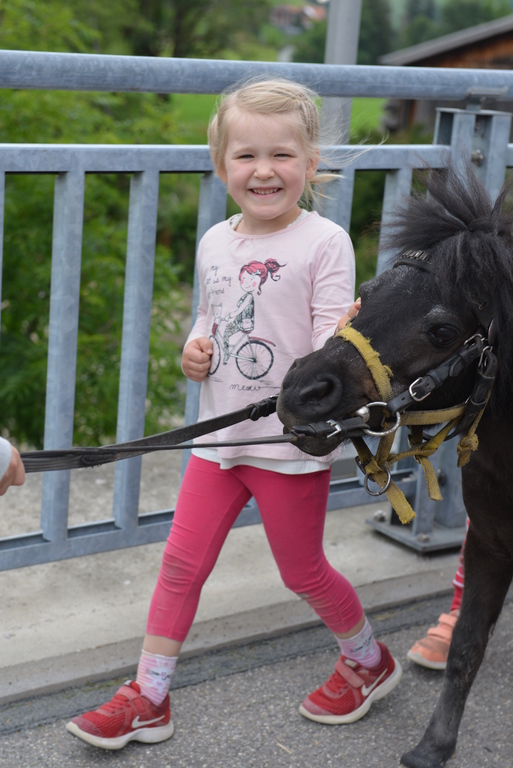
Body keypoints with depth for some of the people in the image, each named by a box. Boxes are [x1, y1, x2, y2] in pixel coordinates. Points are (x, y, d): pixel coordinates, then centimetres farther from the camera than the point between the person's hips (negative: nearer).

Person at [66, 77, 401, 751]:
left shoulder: (324, 243, -13)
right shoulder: (216, 243, 5)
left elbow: (331, 352, -15)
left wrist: (343, 335, -37)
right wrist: (193, 351, -1)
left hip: (293, 441, -5)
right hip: (221, 437, 5)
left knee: (302, 571, 10)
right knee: (181, 564, 7)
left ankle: (370, 662, 37)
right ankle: (148, 699, 20)